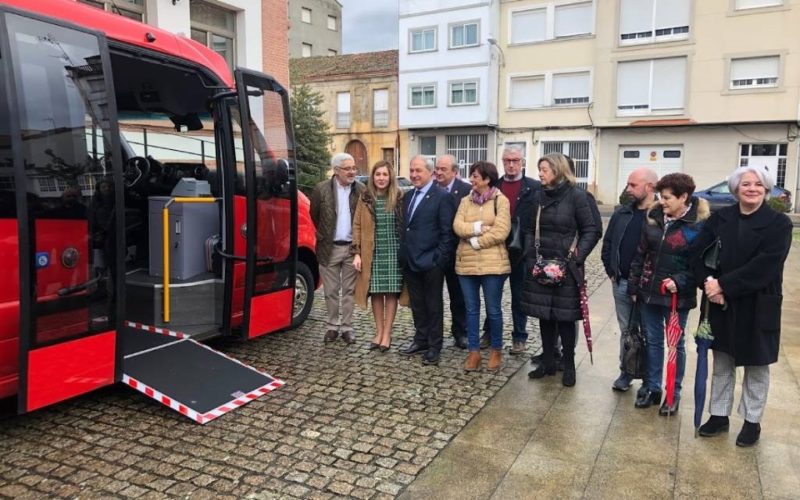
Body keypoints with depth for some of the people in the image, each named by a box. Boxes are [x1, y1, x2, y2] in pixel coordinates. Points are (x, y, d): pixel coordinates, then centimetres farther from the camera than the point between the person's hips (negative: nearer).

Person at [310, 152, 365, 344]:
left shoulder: (362, 191, -1)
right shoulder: (321, 189, -2)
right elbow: (313, 216, 8)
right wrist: (320, 236, 8)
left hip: (352, 248, 0)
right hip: (329, 248, 0)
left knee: (349, 291, 8)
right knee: (331, 291, 9)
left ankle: (347, 328, 18)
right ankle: (332, 326, 22)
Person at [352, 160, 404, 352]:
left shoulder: (399, 197, -1)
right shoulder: (365, 198, 4)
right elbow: (357, 226, 4)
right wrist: (357, 252, -3)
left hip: (393, 252, -1)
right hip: (372, 253, 2)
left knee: (391, 293, 2)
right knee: (376, 293, 7)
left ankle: (387, 334, 12)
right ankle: (379, 332, 19)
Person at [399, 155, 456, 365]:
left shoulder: (442, 197, -9)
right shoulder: (408, 196, 13)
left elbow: (447, 232, -12)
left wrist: (439, 259, -16)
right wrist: (403, 254, 9)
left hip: (430, 261, -7)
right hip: (409, 260, 7)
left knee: (433, 305, 6)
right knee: (417, 304, 15)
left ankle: (434, 346, 17)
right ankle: (421, 340, 29)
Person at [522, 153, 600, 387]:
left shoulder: (576, 195, -7)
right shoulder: (539, 195, 7)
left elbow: (592, 230, -6)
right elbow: (529, 228, 14)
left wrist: (577, 256, -15)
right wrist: (531, 252, 1)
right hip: (540, 264, 5)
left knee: (565, 315, 2)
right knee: (544, 314, 10)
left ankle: (569, 365, 17)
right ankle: (548, 361, 23)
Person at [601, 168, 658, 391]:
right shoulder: (621, 214, 8)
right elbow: (608, 243, 16)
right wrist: (611, 272, 9)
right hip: (621, 284, 5)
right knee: (626, 331, 15)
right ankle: (625, 374, 28)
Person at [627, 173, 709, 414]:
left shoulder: (699, 224, -12)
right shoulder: (653, 217, 1)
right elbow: (640, 254, 7)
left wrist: (679, 282, -21)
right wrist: (633, 287, 7)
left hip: (677, 295, -4)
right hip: (649, 291, 4)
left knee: (675, 343, 11)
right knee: (652, 340, 14)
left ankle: (674, 393, 24)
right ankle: (651, 387, 27)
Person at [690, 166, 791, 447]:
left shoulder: (779, 223, -7)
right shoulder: (719, 218, 3)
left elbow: (764, 266, -18)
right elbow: (698, 253, -3)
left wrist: (723, 284, -22)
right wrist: (709, 285, -18)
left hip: (758, 307, -3)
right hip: (721, 305, 3)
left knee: (756, 366, 11)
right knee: (721, 363, 14)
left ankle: (752, 421, 26)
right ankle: (719, 415, 27)